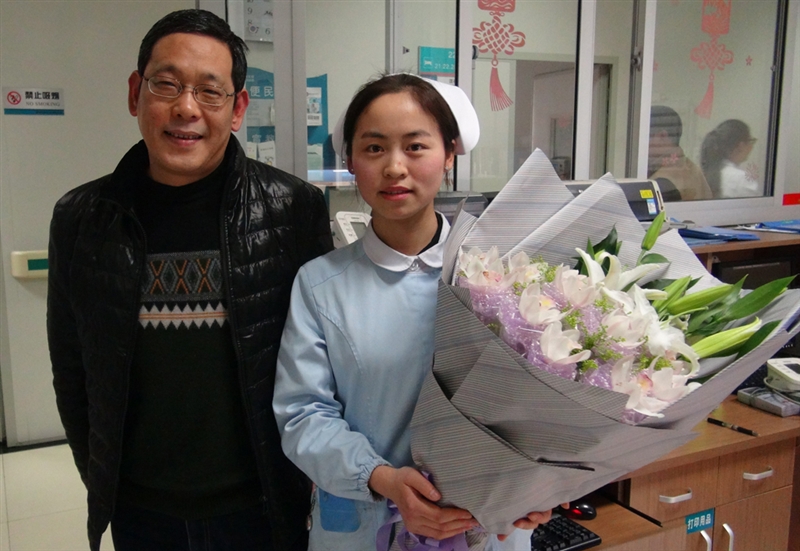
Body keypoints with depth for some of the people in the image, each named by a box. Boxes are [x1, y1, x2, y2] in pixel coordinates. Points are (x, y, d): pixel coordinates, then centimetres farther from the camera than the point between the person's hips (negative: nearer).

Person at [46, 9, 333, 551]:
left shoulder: (295, 208, -12)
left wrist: (312, 476, -1)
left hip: (263, 504, -2)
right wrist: (99, 477, 7)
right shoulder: (81, 218, -4)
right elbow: (72, 369, 5)